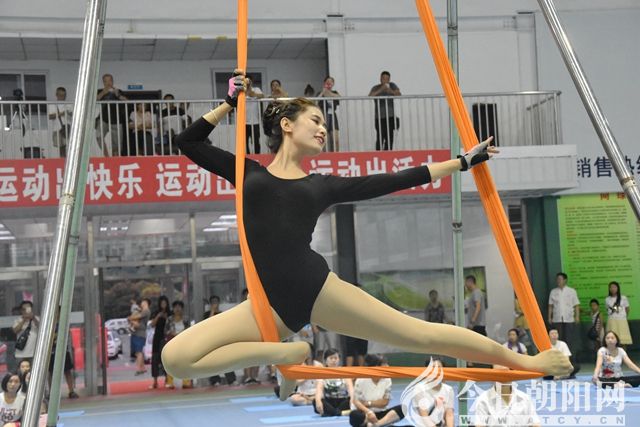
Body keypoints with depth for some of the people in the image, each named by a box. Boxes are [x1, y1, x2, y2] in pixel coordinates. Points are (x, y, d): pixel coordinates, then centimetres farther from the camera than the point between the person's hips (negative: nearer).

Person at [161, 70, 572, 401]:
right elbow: (188, 142, 22)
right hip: (270, 301, 0)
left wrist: (462, 161, 24)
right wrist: (231, 102, 20)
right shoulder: (249, 173, 18)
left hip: (316, 286, 0)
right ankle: (287, 352, -6)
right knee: (176, 357, -18)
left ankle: (526, 360, 8)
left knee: (421, 334, -3)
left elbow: (397, 181, 22)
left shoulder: (323, 185, 19)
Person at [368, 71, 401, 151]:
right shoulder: (376, 88, 4)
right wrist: (380, 90, -22)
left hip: (390, 116, 3)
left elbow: (399, 95, -3)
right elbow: (370, 96, -13)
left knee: (389, 138, 0)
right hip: (379, 117, -2)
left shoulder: (392, 85, 9)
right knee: (380, 137, -14)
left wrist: (391, 91, -22)